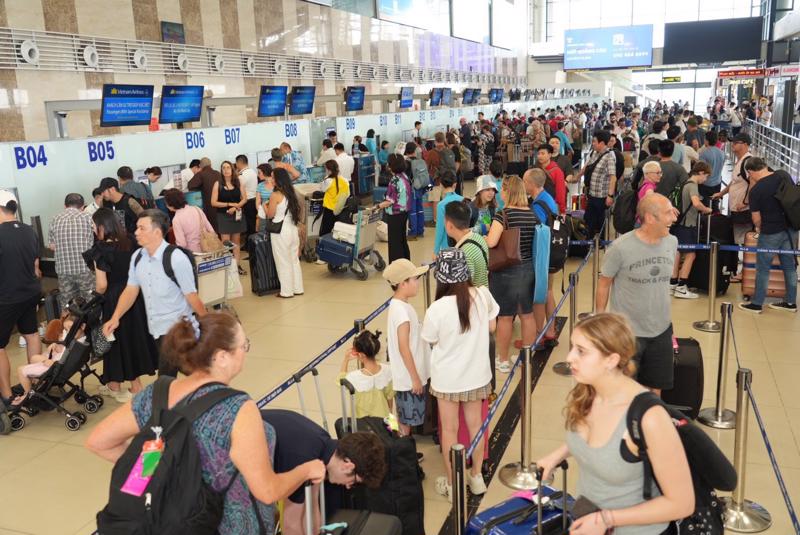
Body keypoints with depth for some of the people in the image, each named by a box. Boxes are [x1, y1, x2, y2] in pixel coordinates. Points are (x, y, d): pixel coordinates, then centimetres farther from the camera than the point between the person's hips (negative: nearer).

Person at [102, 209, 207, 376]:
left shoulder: (176, 259, -21)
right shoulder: (137, 256, 0)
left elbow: (191, 296, -14)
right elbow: (131, 290, 8)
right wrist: (115, 318, -4)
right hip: (155, 328, 7)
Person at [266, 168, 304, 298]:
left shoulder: (275, 195, -13)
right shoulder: (291, 193, 6)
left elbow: (270, 215, -7)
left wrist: (265, 206, 10)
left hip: (281, 231, -7)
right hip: (293, 229, 7)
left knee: (283, 262, 3)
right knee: (294, 260, 14)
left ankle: (287, 291, 9)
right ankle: (297, 288, 21)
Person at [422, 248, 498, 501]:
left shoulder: (437, 309, -26)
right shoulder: (482, 295, -17)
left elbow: (431, 341, -8)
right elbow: (491, 327, -1)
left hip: (447, 378, -3)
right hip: (477, 374, 3)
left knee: (449, 429, 14)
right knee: (475, 424, 21)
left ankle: (452, 484, 30)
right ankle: (476, 477, 38)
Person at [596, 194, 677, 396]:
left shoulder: (672, 242, -3)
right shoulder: (621, 247, -19)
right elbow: (604, 284, -7)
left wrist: (666, 315, 16)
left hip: (662, 330, 5)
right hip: (627, 332, -5)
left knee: (655, 387, 18)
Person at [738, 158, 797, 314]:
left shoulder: (755, 191, -17)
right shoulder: (784, 175, -1)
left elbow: (756, 218, -9)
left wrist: (759, 228, 14)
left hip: (771, 232, -6)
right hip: (791, 228, 6)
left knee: (763, 268, 6)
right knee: (789, 266, 15)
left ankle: (757, 304, 14)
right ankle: (791, 302, 24)